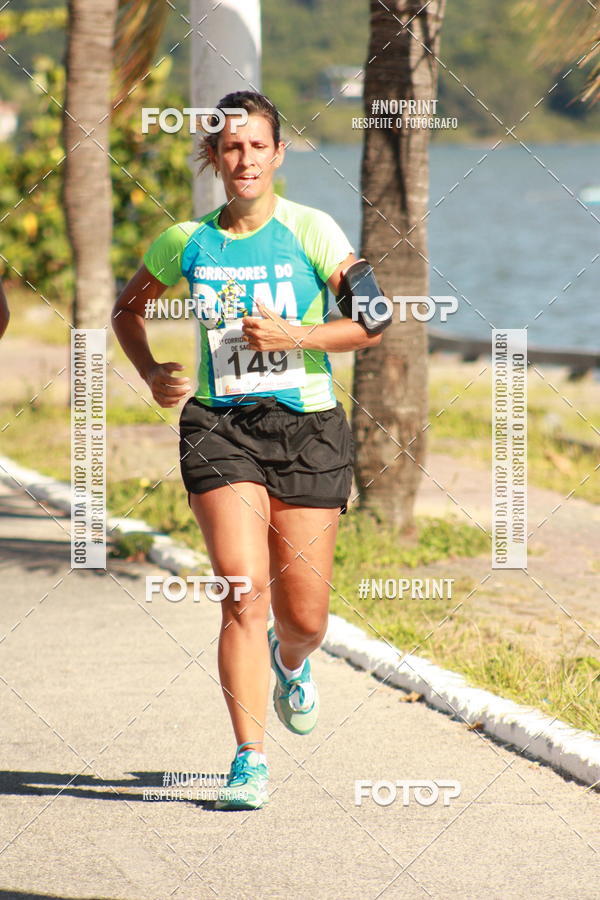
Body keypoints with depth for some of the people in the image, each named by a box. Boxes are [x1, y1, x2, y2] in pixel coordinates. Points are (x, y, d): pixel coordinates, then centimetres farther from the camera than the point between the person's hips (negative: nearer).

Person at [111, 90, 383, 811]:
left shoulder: (311, 231, -2)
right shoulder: (186, 242, 5)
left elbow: (373, 323, -4)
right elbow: (127, 310, 22)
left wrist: (294, 334, -16)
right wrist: (151, 374, 5)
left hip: (307, 426, 0)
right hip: (219, 426, 0)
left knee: (303, 614, 4)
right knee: (244, 592, -16)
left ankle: (290, 662, 42)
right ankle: (250, 760, -10)